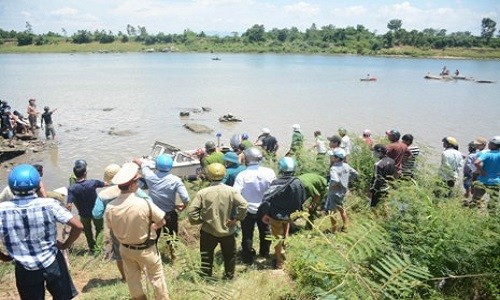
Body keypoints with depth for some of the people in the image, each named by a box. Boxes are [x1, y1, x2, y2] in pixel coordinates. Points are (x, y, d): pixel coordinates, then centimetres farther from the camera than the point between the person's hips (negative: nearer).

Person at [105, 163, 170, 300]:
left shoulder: (110, 207, -18)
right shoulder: (144, 203, -31)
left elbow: (111, 227, 0)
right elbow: (162, 222, -18)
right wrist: (148, 229, -4)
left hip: (125, 249, 4)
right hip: (146, 249, -4)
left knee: (132, 279, 24)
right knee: (156, 277, 19)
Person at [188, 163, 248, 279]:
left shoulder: (202, 193, -12)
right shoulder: (231, 191, -11)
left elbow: (191, 211, -15)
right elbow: (243, 205, -21)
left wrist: (199, 220, 0)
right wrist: (236, 219, -10)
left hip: (208, 231, -1)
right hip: (228, 231, 1)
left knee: (206, 256, 15)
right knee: (230, 255, 22)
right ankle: (229, 276, 35)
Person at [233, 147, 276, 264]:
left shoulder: (242, 175, -23)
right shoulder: (269, 172, -15)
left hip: (248, 210, -3)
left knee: (247, 235, 16)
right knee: (265, 231, 25)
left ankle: (248, 258, 29)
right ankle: (265, 253, 45)